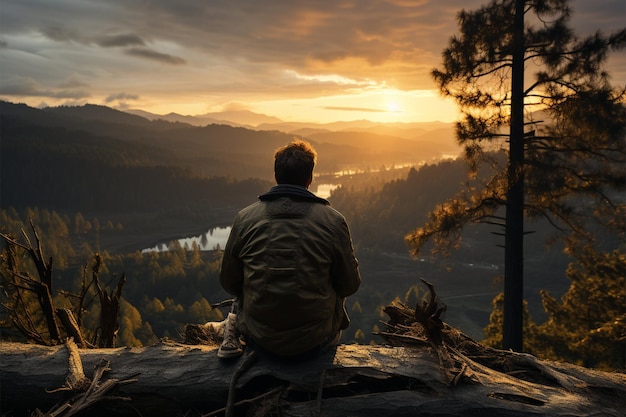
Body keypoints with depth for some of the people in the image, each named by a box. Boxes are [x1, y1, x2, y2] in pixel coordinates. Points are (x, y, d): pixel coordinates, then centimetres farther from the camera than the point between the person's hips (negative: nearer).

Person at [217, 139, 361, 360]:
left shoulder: (245, 218, -8)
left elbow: (229, 282, 1)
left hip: (259, 336, 1)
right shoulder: (333, 220, -12)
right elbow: (350, 285, -3)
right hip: (314, 340, -1)